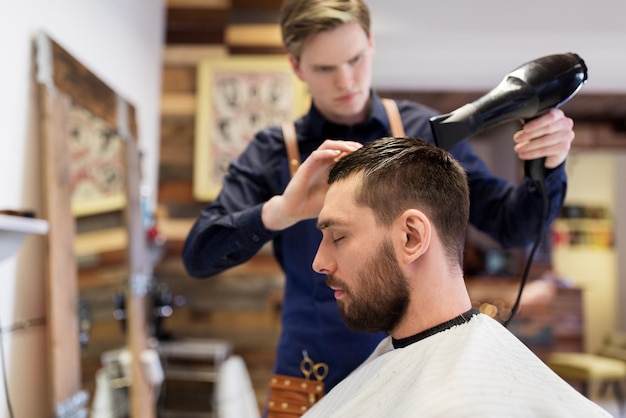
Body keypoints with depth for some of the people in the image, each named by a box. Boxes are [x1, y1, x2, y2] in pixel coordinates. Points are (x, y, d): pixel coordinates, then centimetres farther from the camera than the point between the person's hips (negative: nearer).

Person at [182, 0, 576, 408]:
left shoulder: (424, 132, -2)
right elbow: (198, 255, -13)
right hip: (315, 380, 0)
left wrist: (548, 166, -20)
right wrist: (281, 211, -31)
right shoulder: (275, 152, -3)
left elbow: (512, 225, 1)